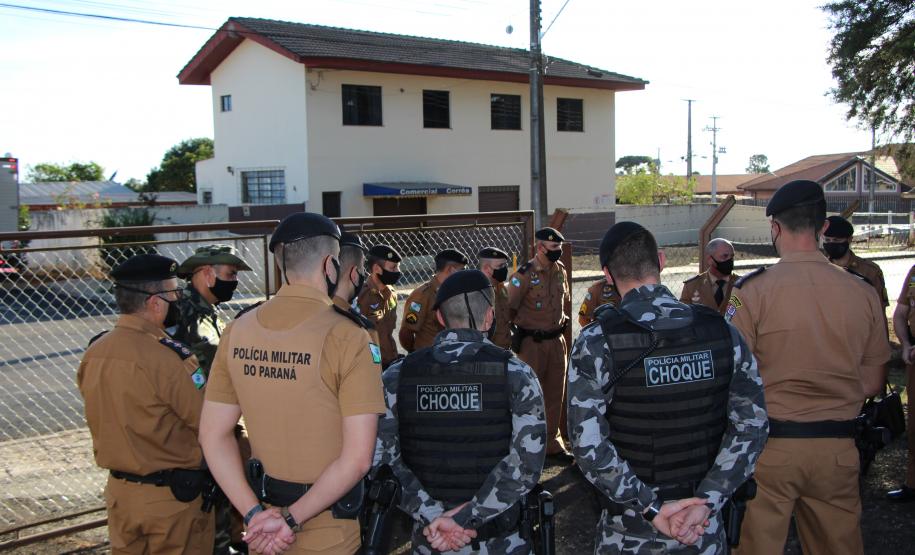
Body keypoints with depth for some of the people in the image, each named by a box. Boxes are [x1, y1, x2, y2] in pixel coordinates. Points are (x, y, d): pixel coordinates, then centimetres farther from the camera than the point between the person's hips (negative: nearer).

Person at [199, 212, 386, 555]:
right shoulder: (346, 336, -18)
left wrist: (255, 514, -3)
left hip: (264, 523, 5)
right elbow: (358, 458, -22)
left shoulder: (238, 331, -2)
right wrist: (292, 518, -13)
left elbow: (213, 435, 0)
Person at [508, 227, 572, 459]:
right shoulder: (525, 274, -15)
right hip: (532, 343, -6)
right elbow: (510, 308, -10)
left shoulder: (560, 270, 6)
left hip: (557, 341, 6)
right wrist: (516, 334, -3)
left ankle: (551, 442, 24)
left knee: (555, 394, 12)